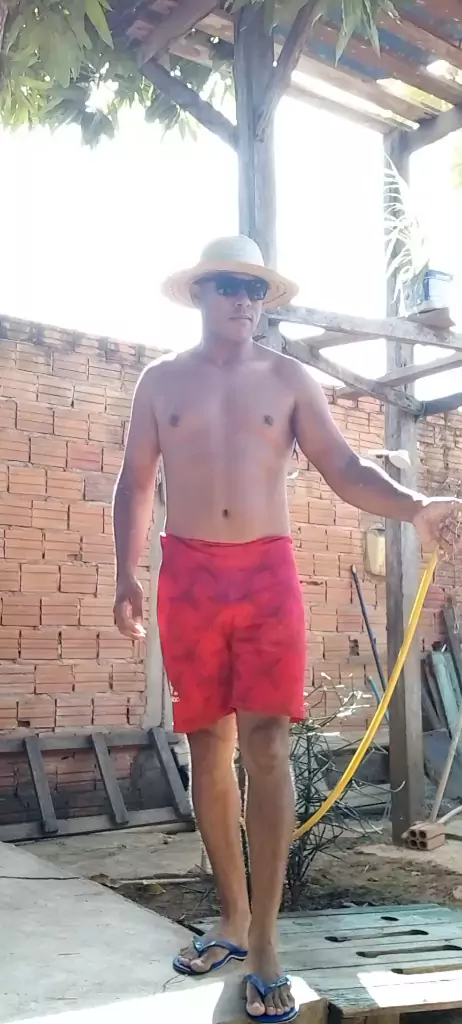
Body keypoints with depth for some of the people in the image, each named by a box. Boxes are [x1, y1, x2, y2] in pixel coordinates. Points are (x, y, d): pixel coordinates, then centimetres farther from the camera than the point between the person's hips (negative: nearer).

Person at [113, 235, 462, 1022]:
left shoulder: (288, 379, 7)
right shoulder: (161, 381, 9)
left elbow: (343, 469, 0)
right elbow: (136, 483, 11)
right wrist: (126, 575, 2)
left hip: (267, 572, -1)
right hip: (189, 574, 1)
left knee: (266, 744, -9)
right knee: (209, 745, 6)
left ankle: (264, 949, -2)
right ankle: (234, 919, 21)